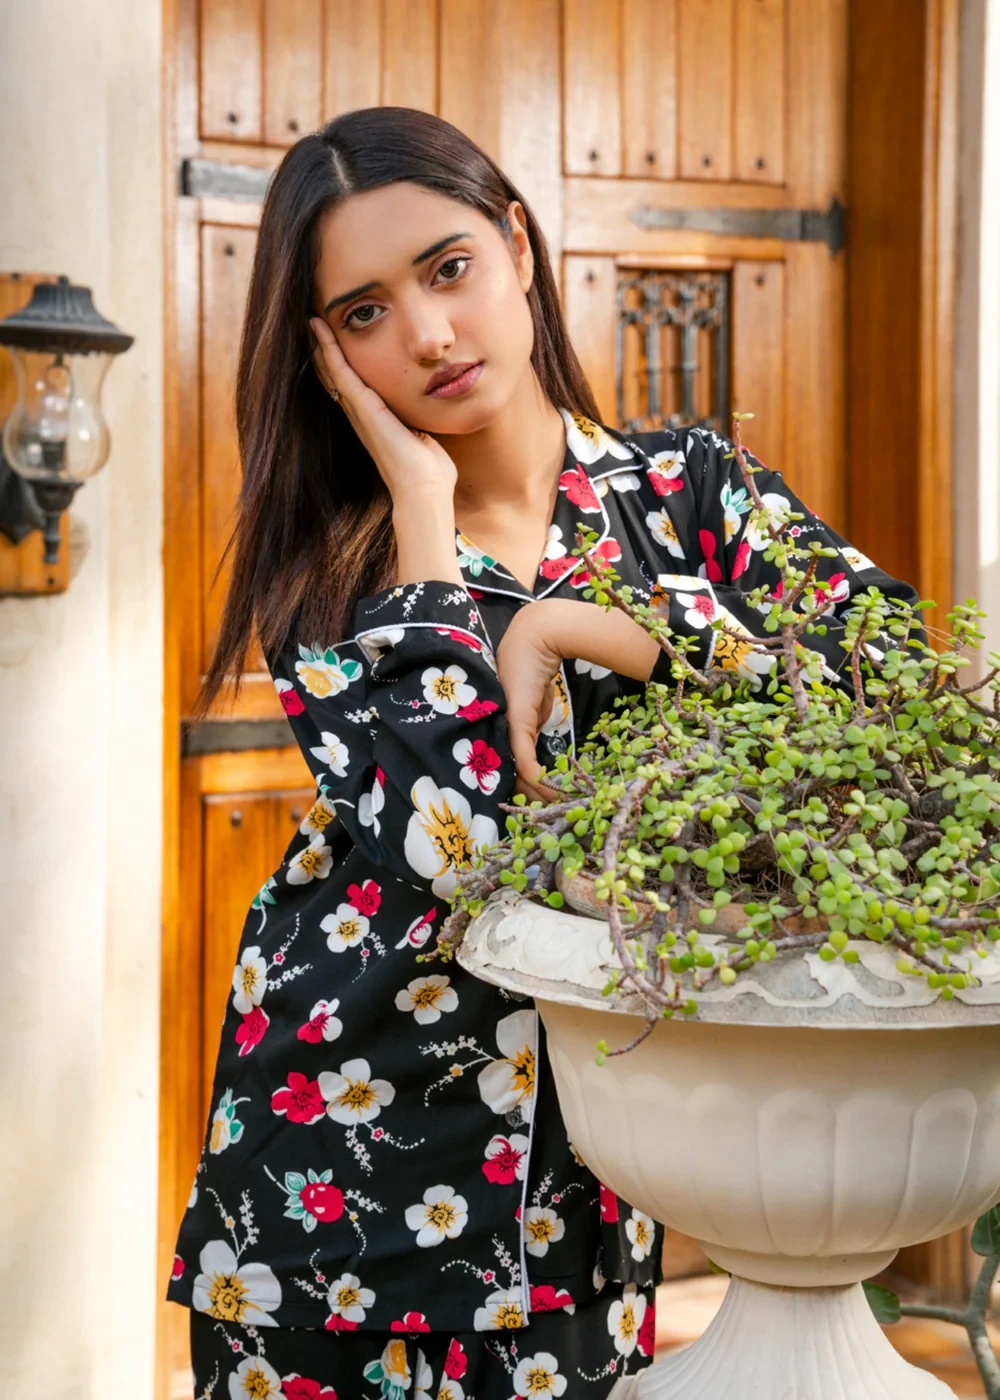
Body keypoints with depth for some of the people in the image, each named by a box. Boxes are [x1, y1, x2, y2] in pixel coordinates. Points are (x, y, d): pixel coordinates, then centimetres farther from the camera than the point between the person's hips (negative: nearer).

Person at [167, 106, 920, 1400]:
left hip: (585, 1148, 1)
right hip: (341, 1128, 0)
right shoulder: (325, 561, -5)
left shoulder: (684, 489, -1)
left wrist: (568, 628, -20)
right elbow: (446, 836, -22)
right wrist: (422, 494, -15)